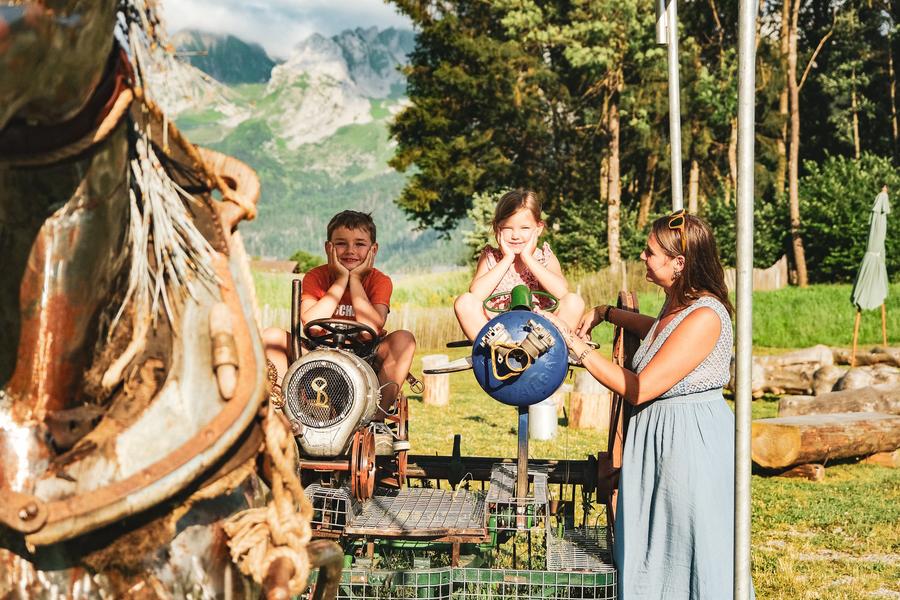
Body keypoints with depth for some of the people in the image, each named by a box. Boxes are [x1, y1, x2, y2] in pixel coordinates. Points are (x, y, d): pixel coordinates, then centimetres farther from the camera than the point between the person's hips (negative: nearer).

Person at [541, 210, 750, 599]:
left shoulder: (705, 316, -22)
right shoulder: (677, 304, 7)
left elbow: (638, 389, -23)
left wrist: (575, 345, -16)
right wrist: (605, 313, 26)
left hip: (691, 437, -10)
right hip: (657, 434, 10)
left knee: (690, 554, 3)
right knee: (651, 558, 15)